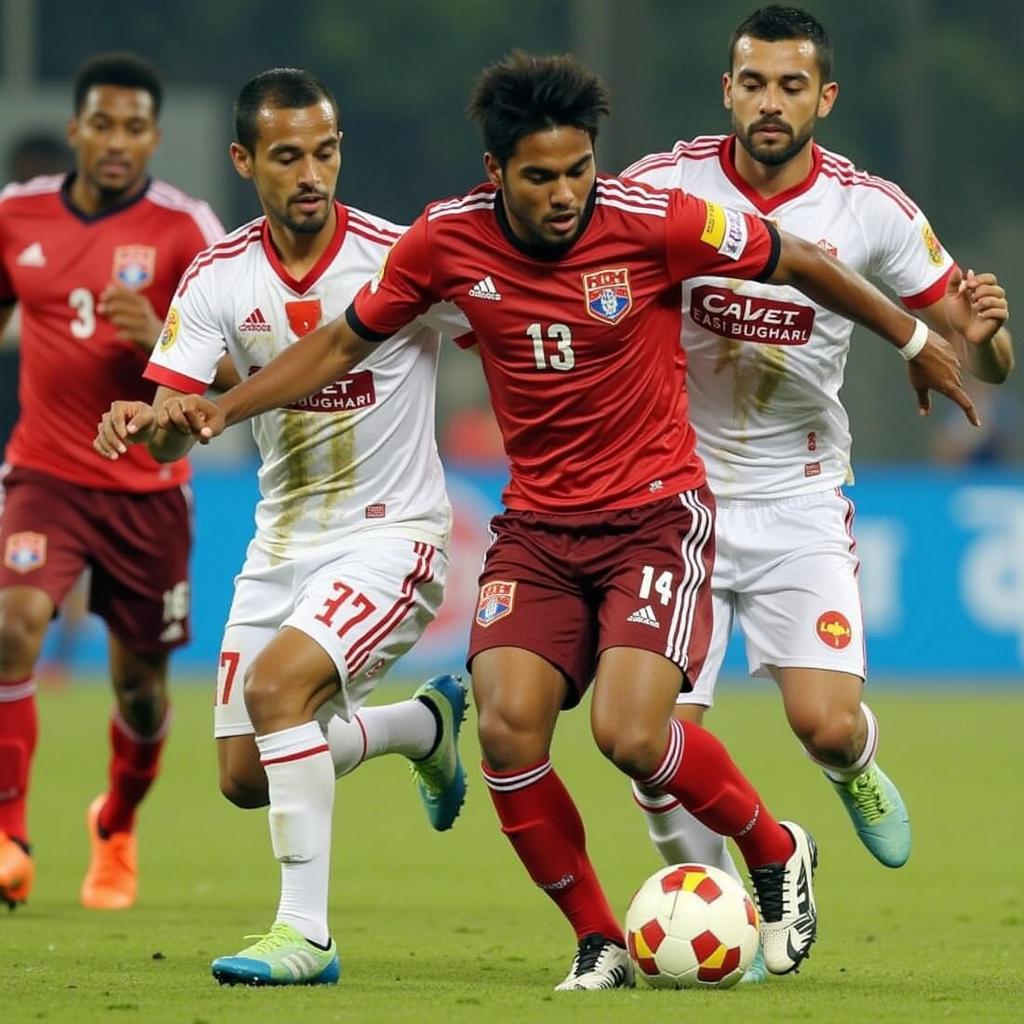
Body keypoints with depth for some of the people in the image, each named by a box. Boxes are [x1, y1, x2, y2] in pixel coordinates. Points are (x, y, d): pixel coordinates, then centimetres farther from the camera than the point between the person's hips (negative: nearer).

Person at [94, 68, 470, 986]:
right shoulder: (218, 280, -5)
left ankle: (306, 934, -21)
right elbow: (172, 434, -7)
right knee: (245, 777, 7)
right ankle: (424, 724, 36)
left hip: (391, 533, -6)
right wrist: (141, 424, -30)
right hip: (283, 538, 6)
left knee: (277, 684, -29)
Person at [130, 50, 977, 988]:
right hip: (536, 526, 3)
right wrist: (219, 410, 0)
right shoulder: (445, 243, -7)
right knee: (509, 732, -17)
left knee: (630, 734, -21)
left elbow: (799, 263, 0)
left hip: (655, 514, -3)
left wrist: (917, 340, 10)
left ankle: (778, 855, 9)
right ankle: (599, 943, 4)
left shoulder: (654, 224, -15)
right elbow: (344, 342, 9)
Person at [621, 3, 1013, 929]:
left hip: (800, 506, 0)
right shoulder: (664, 186, -10)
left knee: (827, 725, -15)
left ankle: (857, 770, 24)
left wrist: (980, 337, -25)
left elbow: (983, 362, -1)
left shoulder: (872, 211, -8)